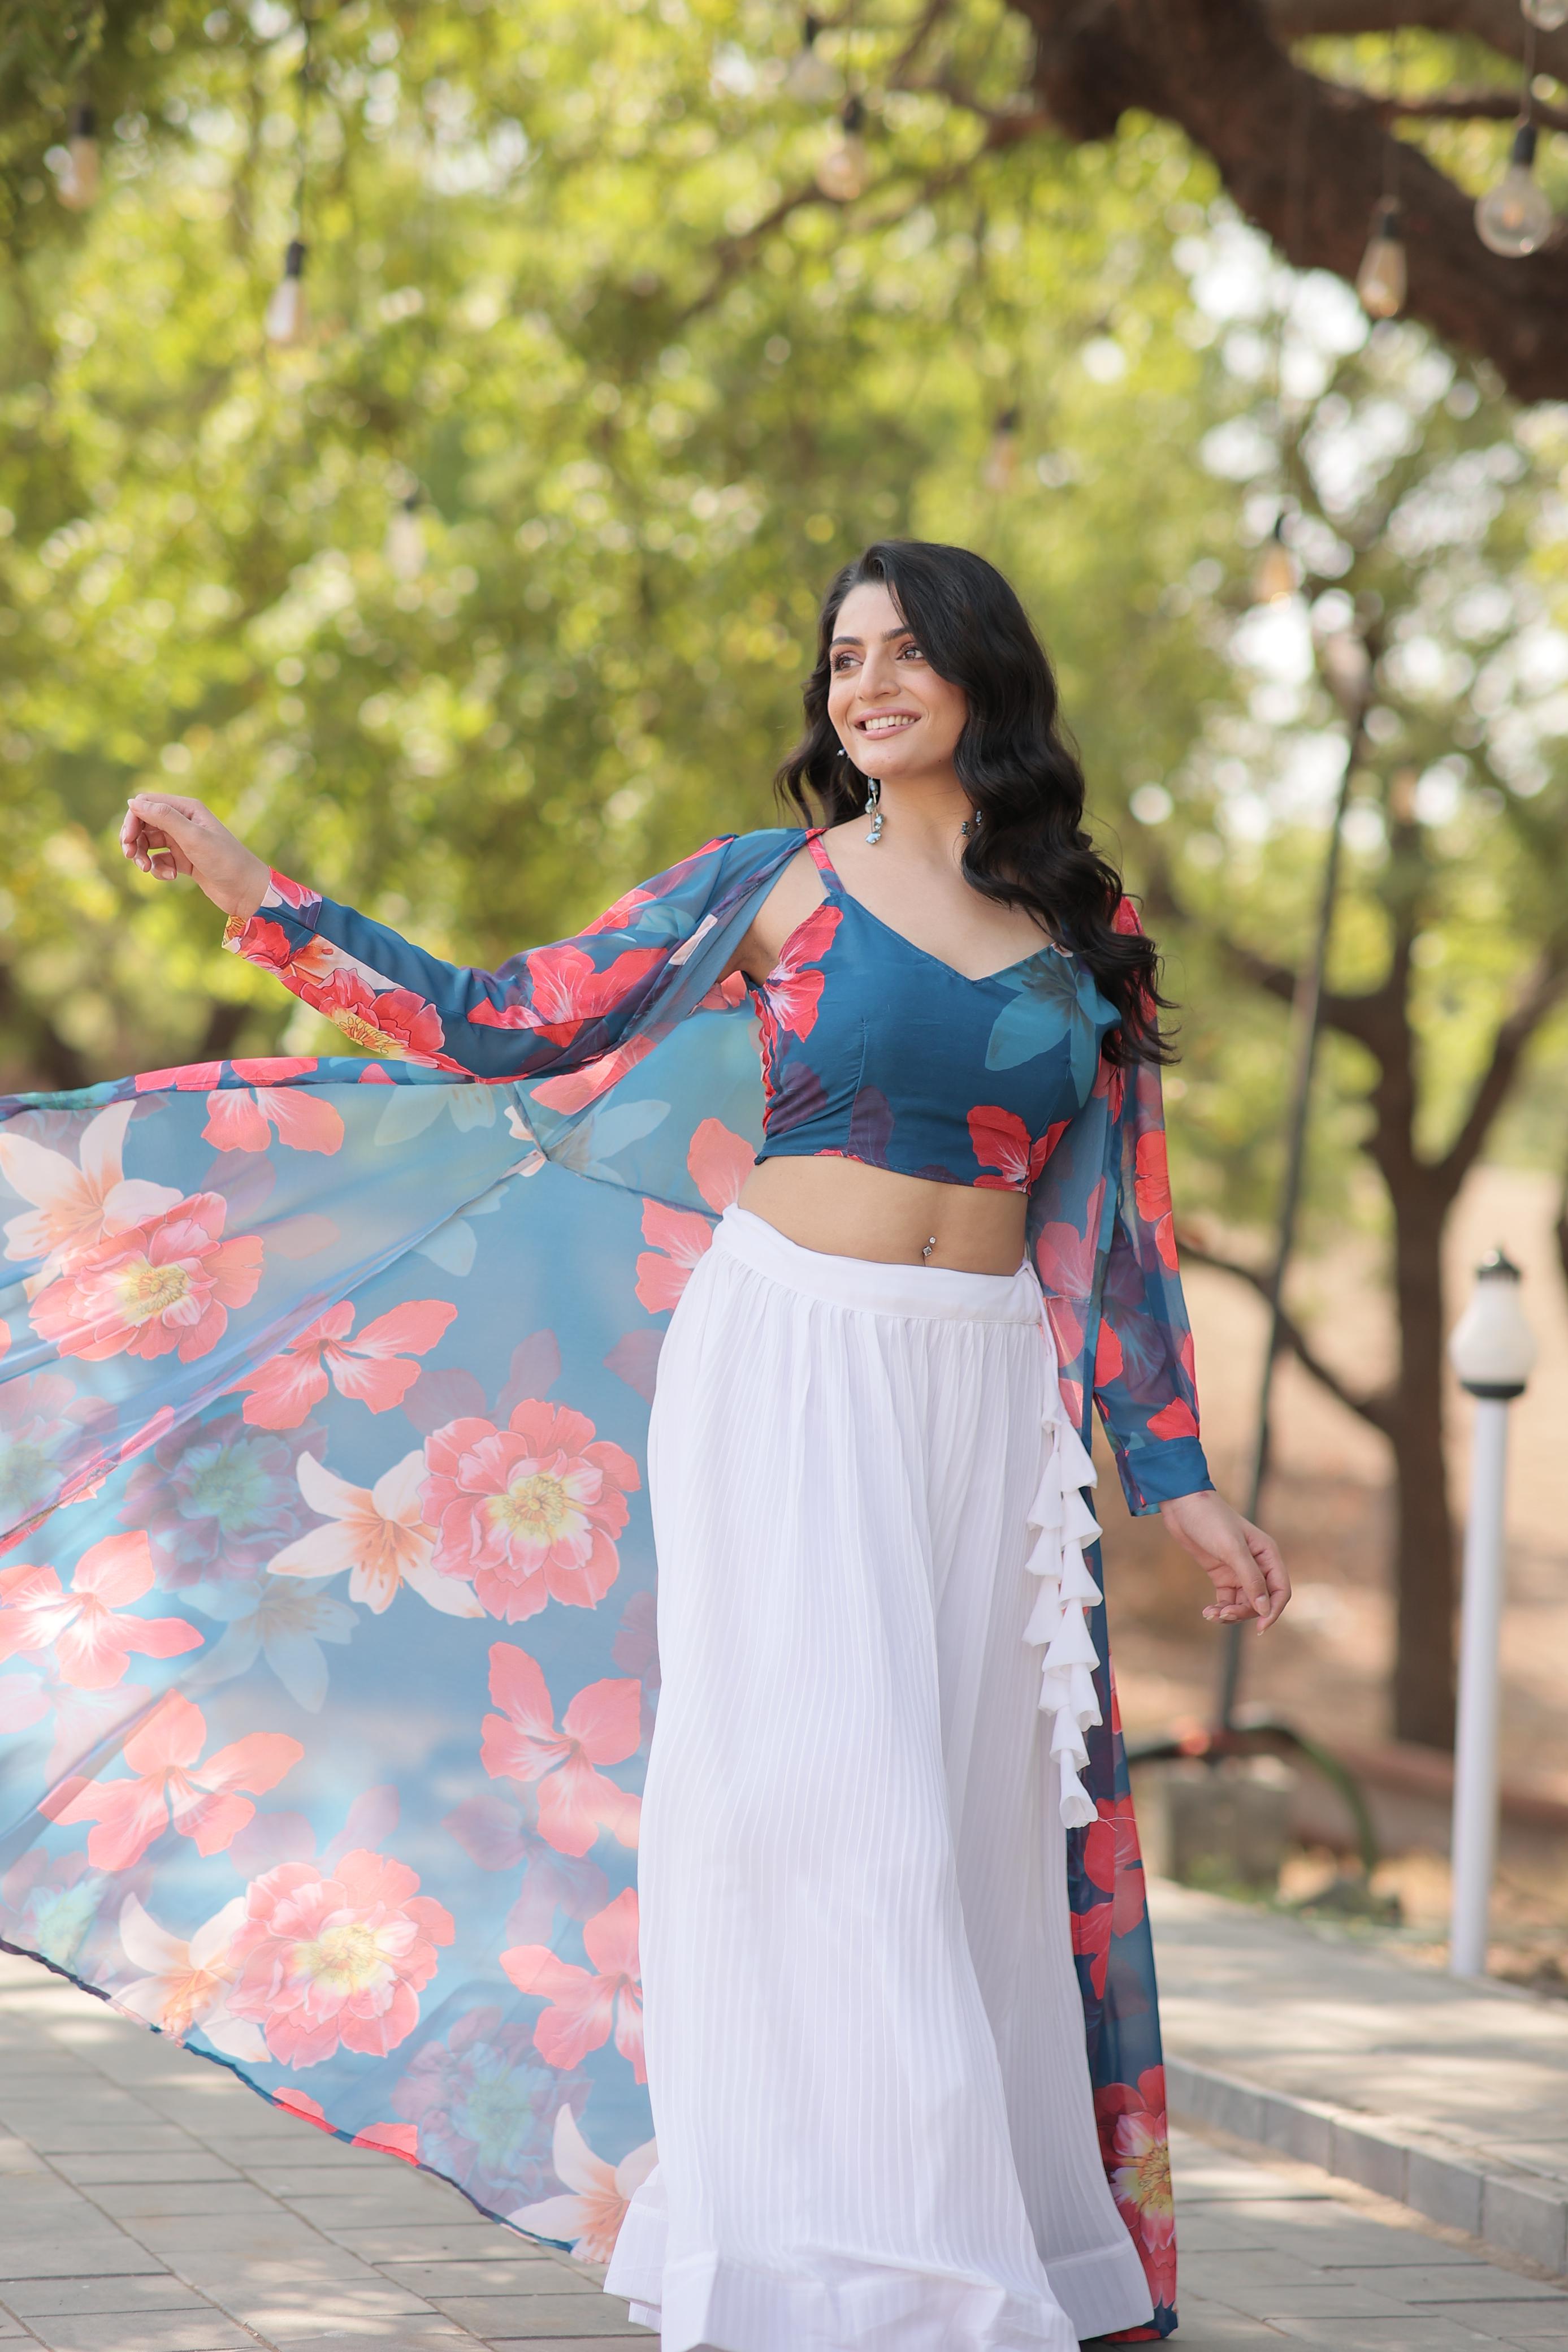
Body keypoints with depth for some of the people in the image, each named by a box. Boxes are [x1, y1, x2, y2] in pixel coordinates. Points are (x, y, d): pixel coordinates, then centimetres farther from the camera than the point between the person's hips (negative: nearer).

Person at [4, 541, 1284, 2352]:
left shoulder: (1086, 942, 10)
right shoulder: (772, 886, 3)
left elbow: (1119, 1224, 13)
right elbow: (502, 1027, 3)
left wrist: (1176, 1479, 9)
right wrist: (252, 893, -3)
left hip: (985, 1399, 2)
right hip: (788, 1373, -2)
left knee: (966, 1812, 3)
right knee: (825, 1780, -9)